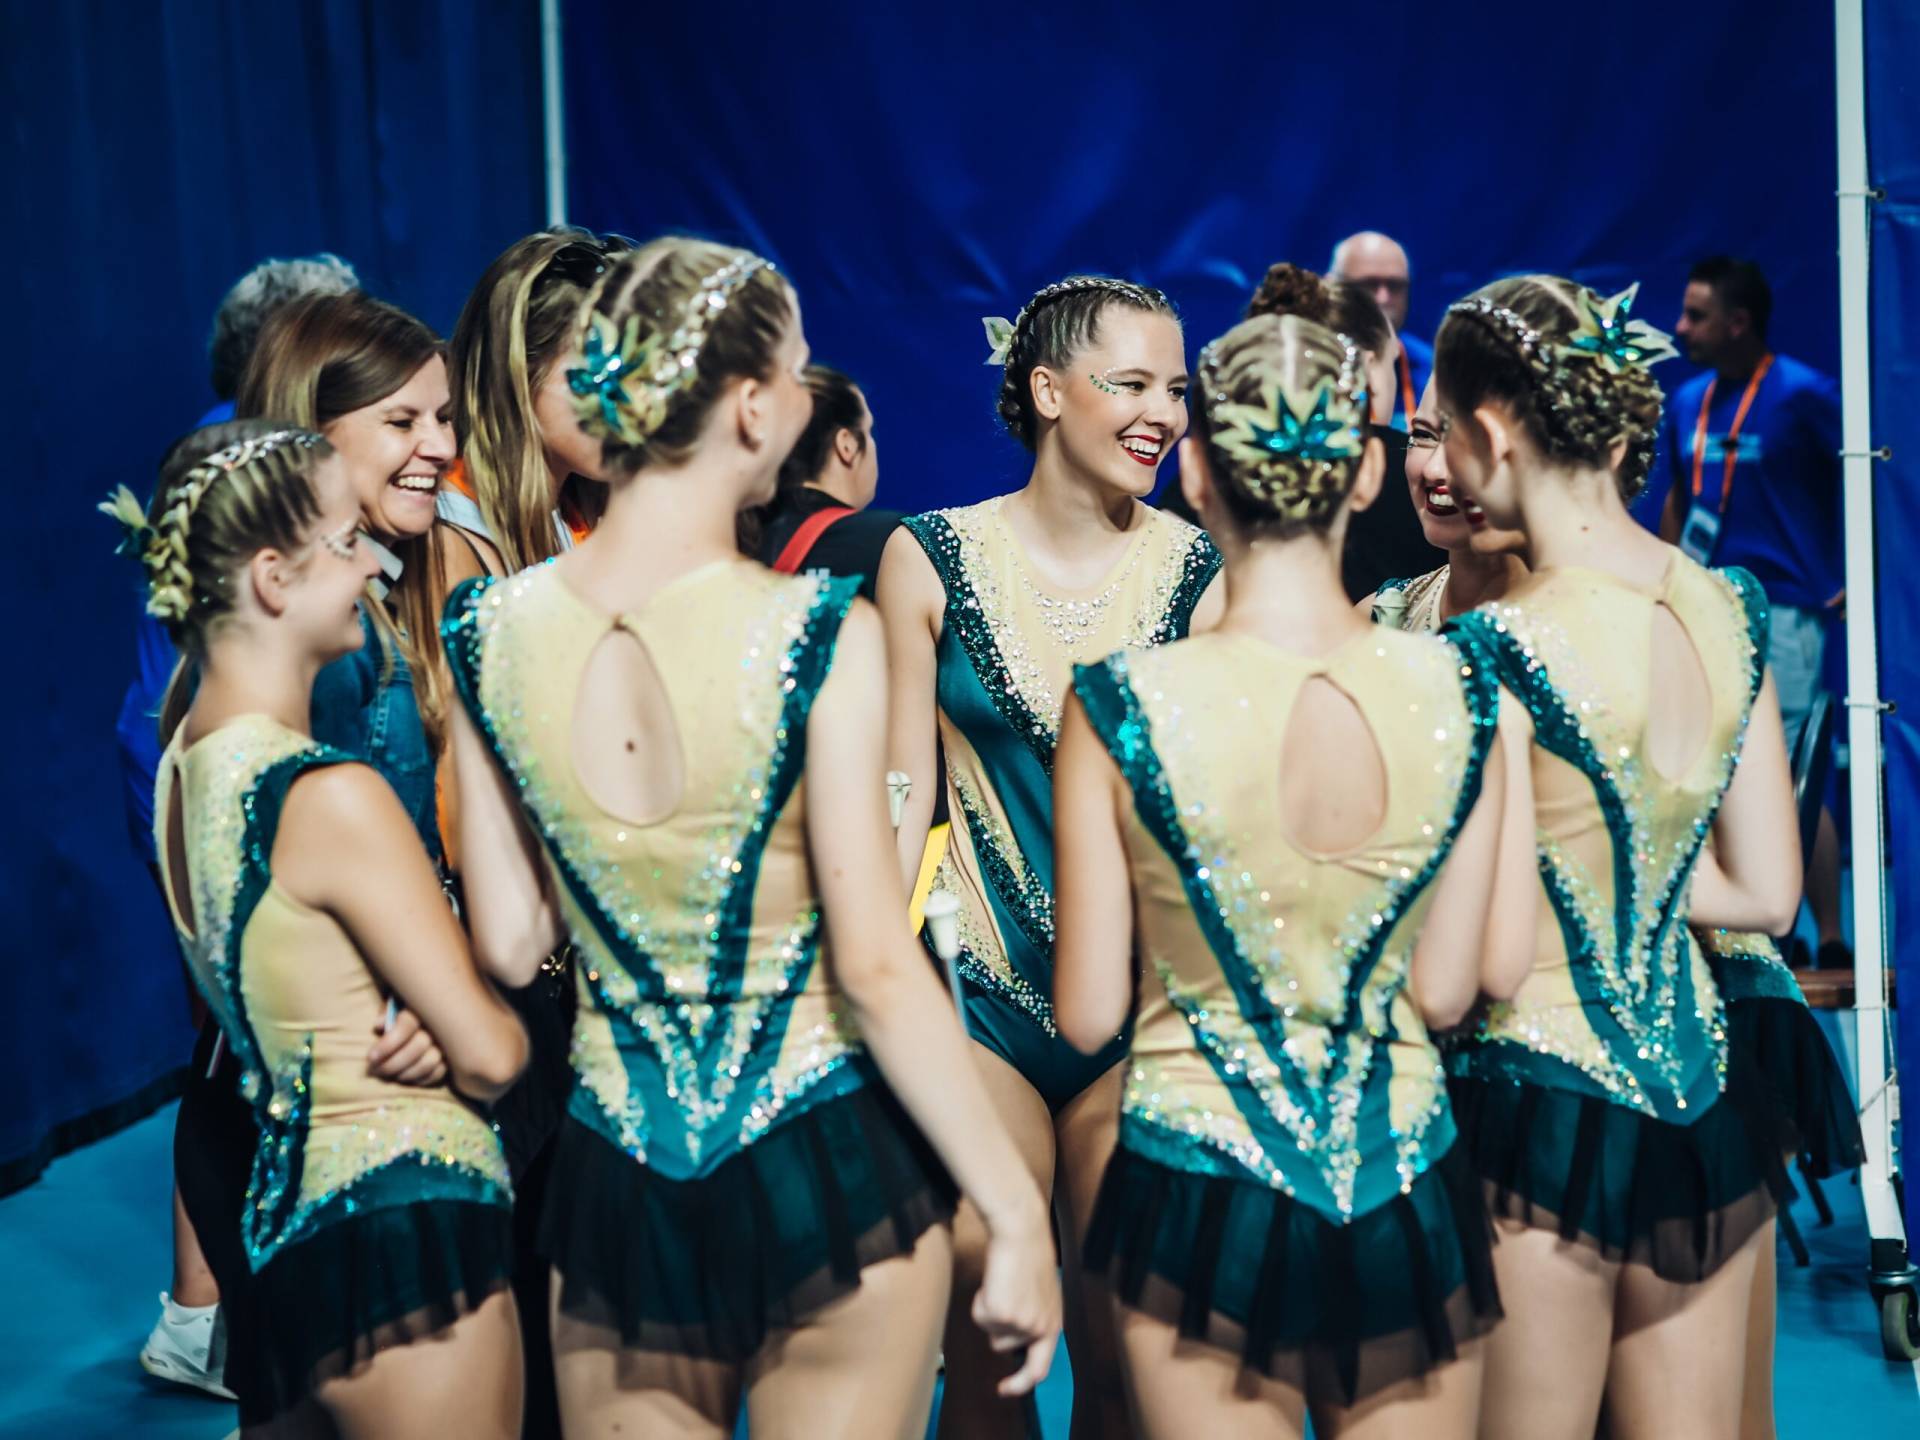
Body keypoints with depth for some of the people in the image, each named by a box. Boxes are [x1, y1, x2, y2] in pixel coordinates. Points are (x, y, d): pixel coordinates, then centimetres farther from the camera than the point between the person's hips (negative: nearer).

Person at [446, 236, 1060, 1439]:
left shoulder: (490, 631, -4)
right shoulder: (817, 632, -16)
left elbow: (510, 947, 1)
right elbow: (877, 967, -17)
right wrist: (1019, 1214, -10)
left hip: (615, 1182, 3)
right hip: (826, 1166, -3)